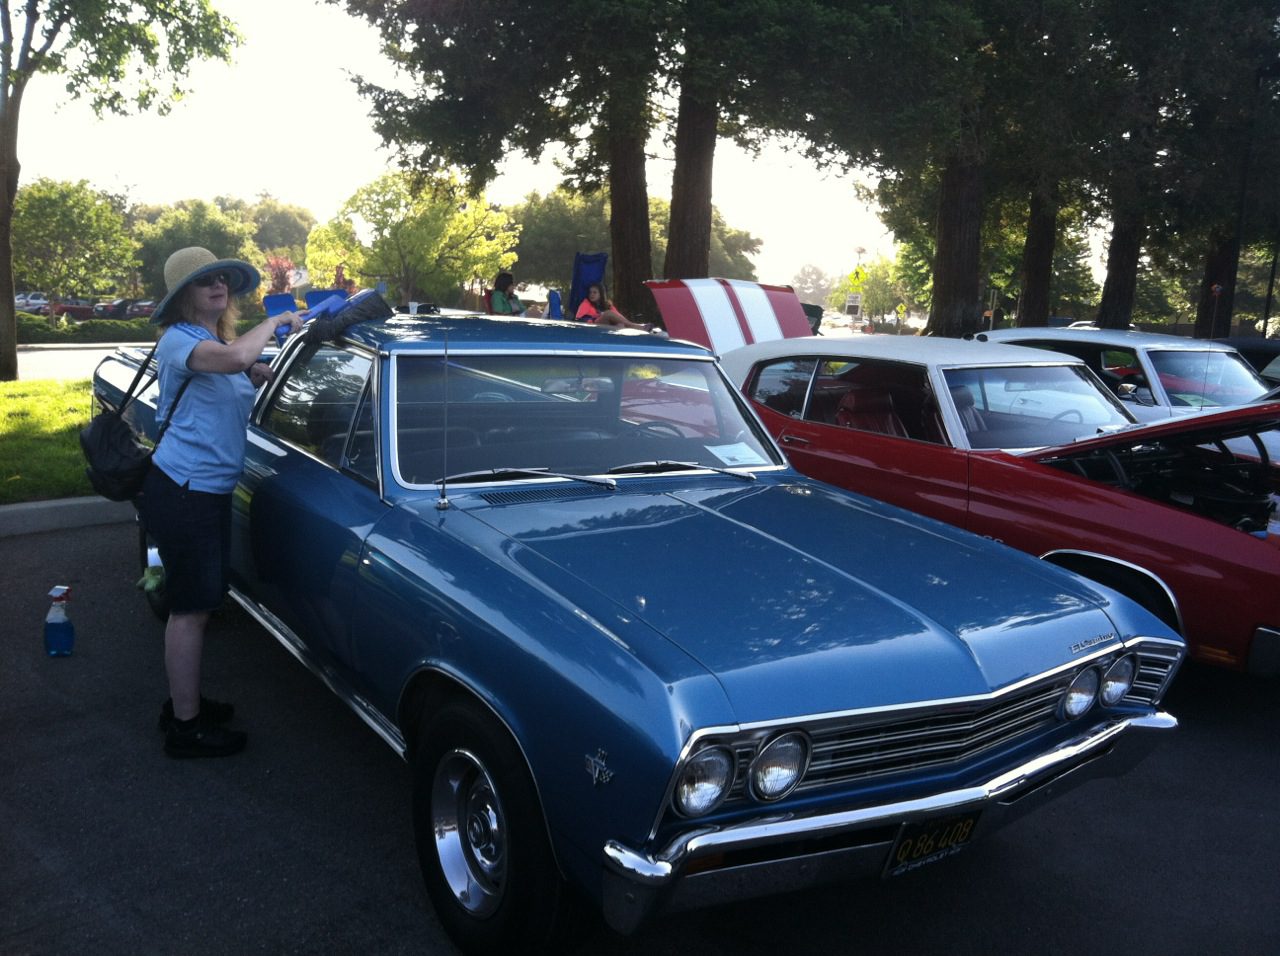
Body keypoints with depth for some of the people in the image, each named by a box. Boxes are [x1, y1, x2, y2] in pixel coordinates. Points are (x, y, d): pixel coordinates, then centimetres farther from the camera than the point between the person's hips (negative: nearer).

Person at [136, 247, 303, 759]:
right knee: (191, 609, -4)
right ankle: (185, 727, 6)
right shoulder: (178, 339, -14)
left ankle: (183, 702, 31)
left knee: (194, 605, 17)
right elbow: (235, 357, -34)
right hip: (182, 494, -10)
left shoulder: (217, 343, 17)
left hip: (208, 492, 10)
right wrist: (275, 321, -18)